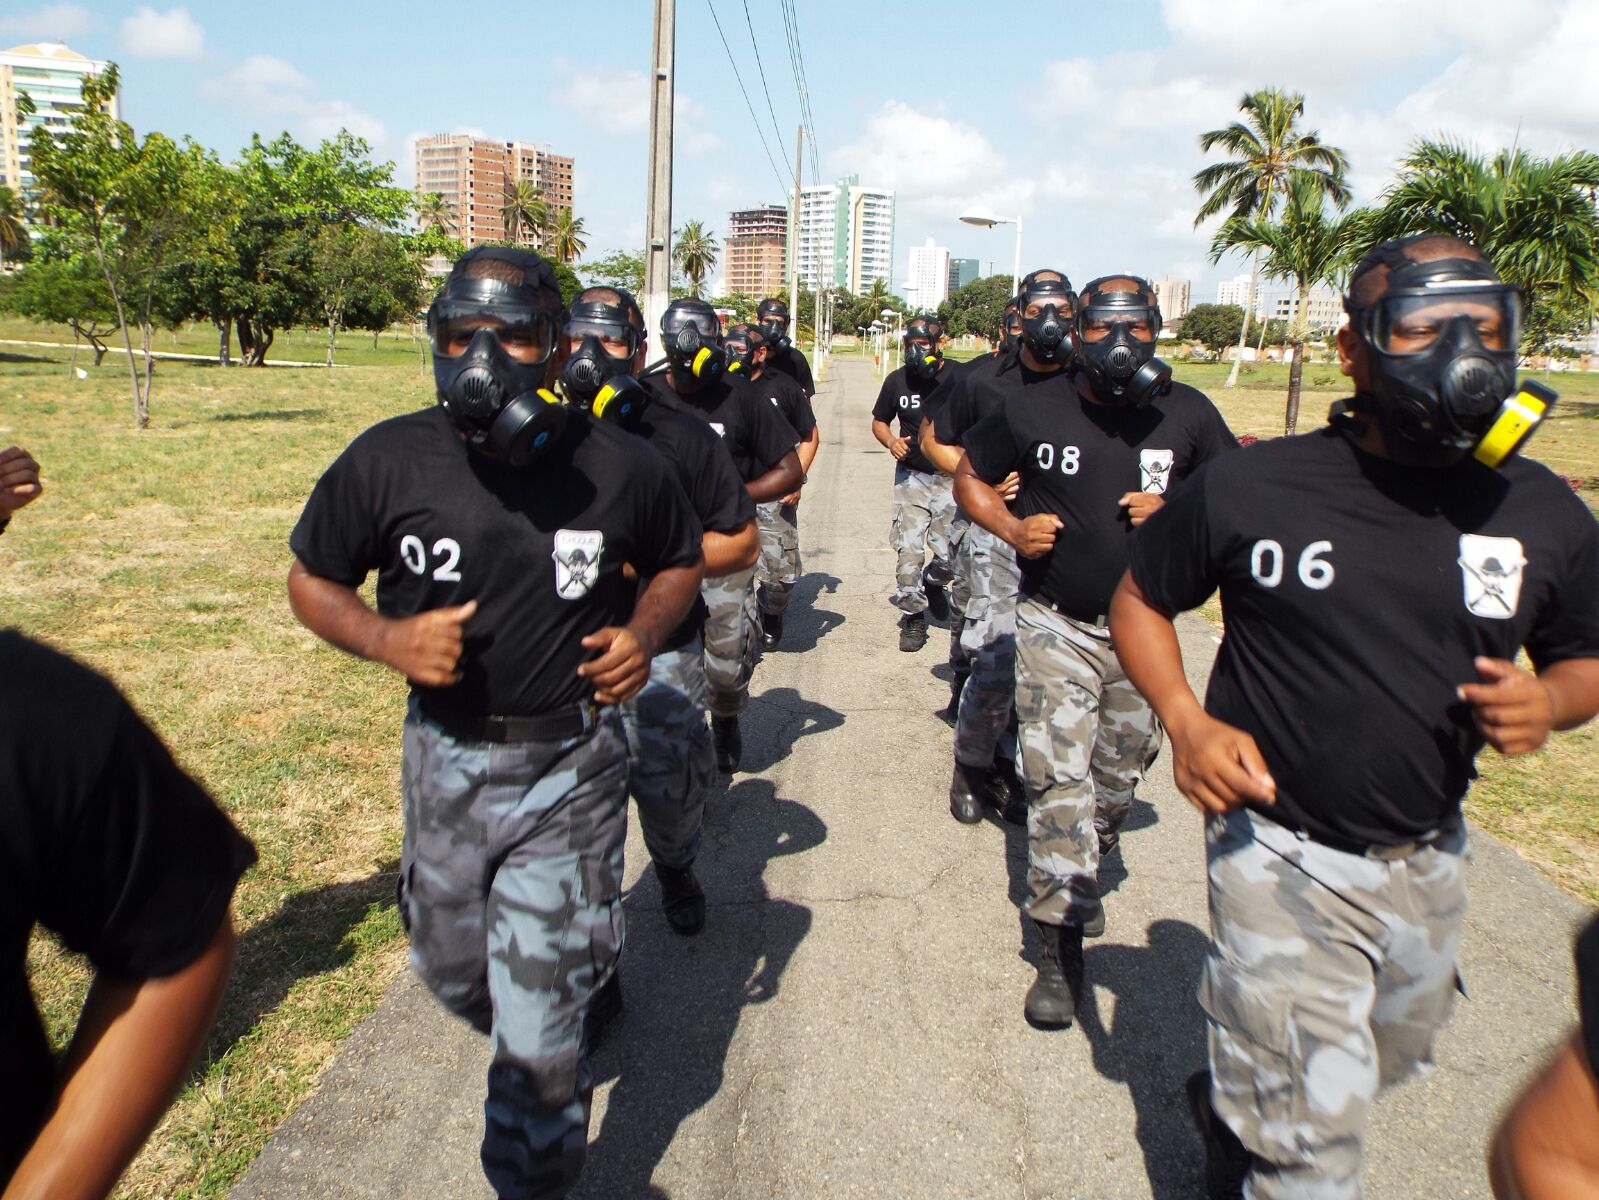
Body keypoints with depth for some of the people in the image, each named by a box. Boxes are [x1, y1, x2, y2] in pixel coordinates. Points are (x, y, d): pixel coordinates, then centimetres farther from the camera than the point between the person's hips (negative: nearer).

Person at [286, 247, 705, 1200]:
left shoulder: (620, 468, -10)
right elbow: (312, 580, 4)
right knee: (453, 969, 24)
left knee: (537, 1032, 0)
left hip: (570, 769, -3)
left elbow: (681, 561, 8)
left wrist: (646, 634, -13)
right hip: (444, 757, 3)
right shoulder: (389, 461, -9)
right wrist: (387, 639, -17)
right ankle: (560, 1068, 57)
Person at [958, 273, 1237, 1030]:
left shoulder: (1187, 415, -4)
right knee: (1059, 782, -7)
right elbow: (971, 477, 6)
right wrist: (1011, 529, -12)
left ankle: (1081, 870, 47)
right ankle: (1062, 945, 3)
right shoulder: (1032, 410, -7)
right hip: (1056, 626, -2)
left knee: (1119, 776, 17)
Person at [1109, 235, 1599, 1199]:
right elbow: (1139, 597, -1)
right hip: (1283, 857, -5)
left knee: (1390, 1058, 29)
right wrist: (1185, 720, -17)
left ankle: (1236, 1107, 56)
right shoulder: (1251, 487, -13)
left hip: (1428, 862, 5)